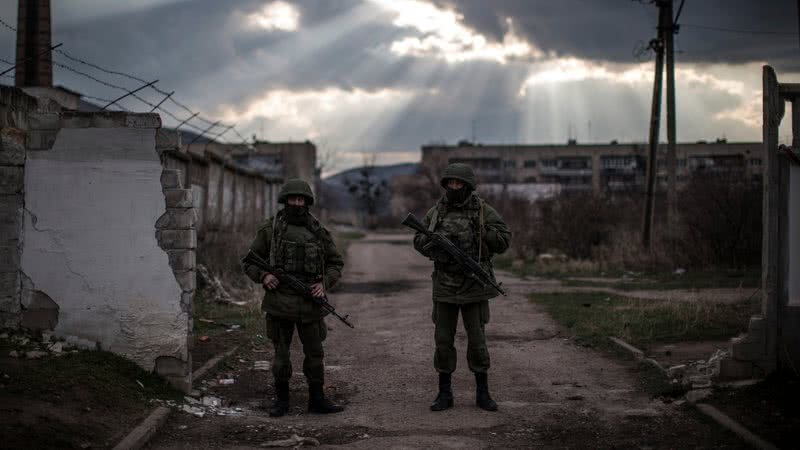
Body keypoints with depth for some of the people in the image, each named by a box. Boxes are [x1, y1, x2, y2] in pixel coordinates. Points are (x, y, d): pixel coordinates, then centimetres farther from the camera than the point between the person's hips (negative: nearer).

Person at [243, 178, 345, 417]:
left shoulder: (319, 231, 6)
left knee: (315, 354, 6)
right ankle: (281, 399, 19)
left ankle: (317, 399, 18)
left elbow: (336, 263, 14)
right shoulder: (270, 229, 1)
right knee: (281, 355, 6)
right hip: (280, 303, -1)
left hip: (310, 304, 2)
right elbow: (249, 261, 7)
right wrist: (263, 276, -12)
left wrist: (324, 283, -3)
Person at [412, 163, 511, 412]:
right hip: (444, 286, 2)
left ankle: (482, 393, 14)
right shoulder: (437, 211, 5)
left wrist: (479, 232, -16)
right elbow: (419, 239, 11)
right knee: (443, 340, 5)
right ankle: (444, 393, 15)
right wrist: (435, 242, -10)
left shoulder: (483, 211, -2)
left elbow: (503, 239, -3)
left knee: (477, 340, 3)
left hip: (474, 287, -2)